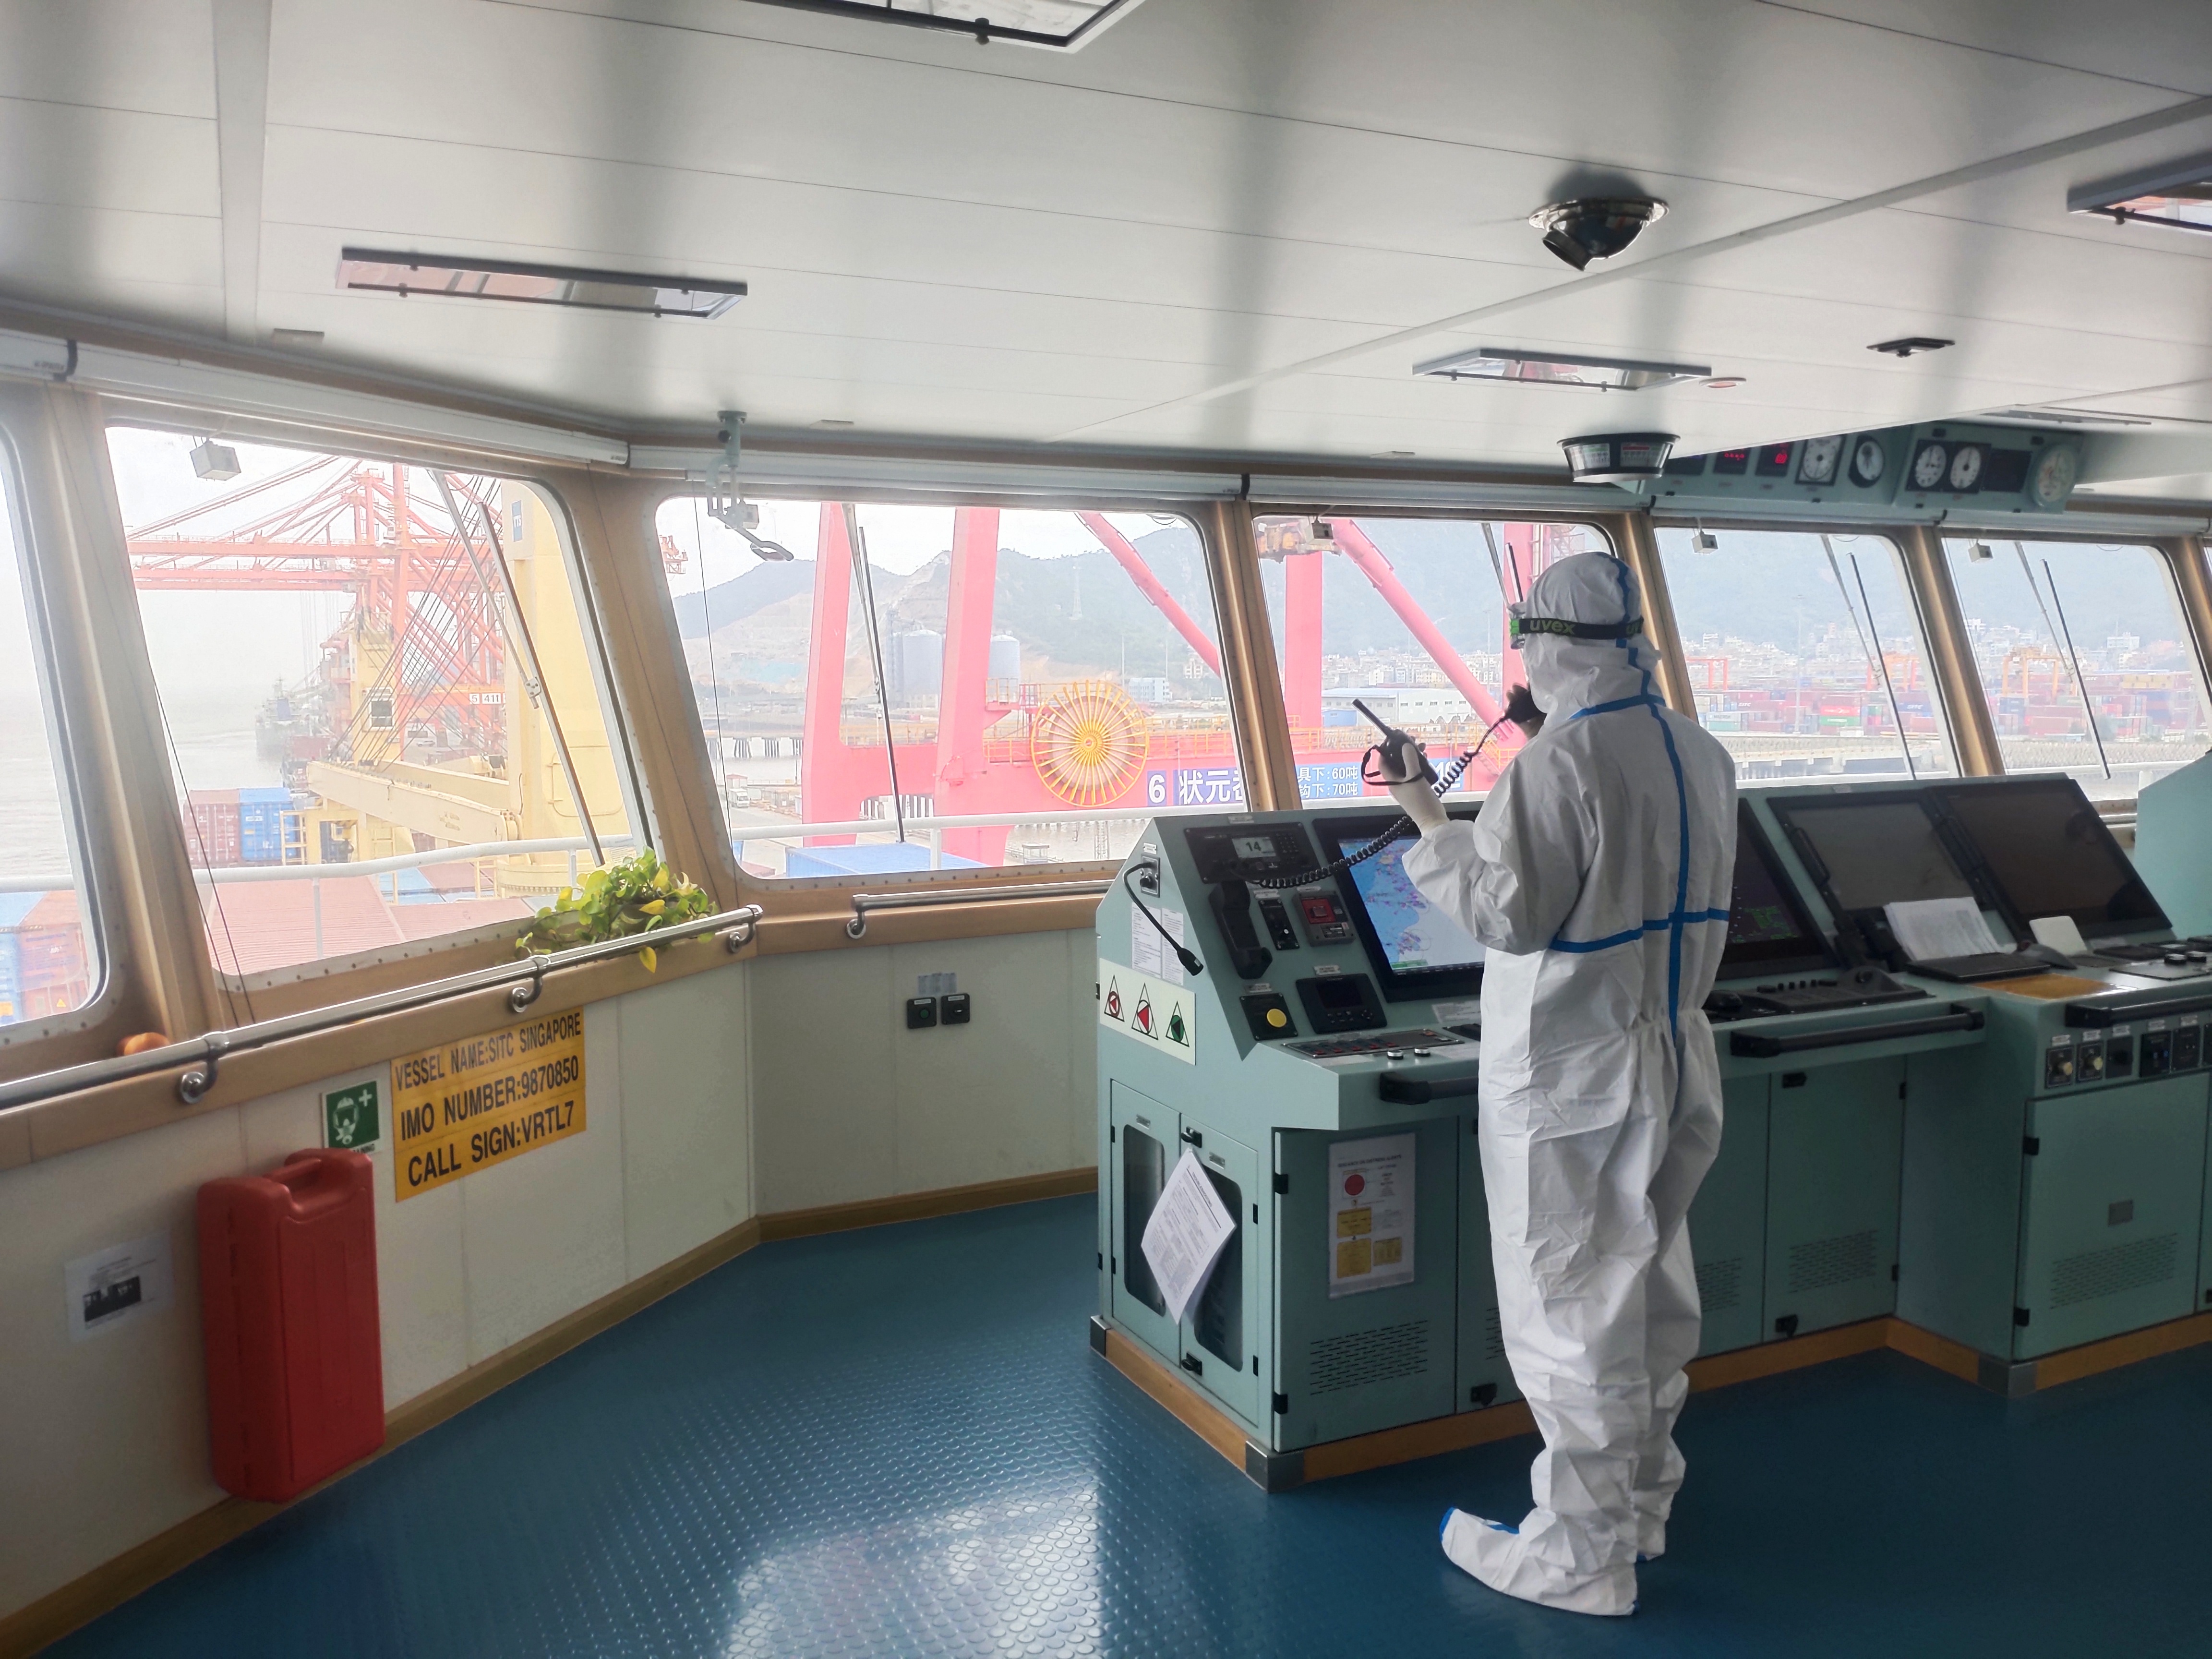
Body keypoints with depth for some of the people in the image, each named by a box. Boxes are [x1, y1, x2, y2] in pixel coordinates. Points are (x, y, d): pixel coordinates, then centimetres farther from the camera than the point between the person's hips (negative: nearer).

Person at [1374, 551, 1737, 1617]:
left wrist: (1431, 824, -11)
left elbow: (1509, 914, -20)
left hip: (1570, 1077, -8)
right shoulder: (1703, 757, 4)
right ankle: (1642, 1500, 36)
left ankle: (1584, 1557, 14)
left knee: (1570, 1307, 3)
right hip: (1674, 1056, 8)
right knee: (1652, 1285, 20)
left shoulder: (1558, 763, -21)